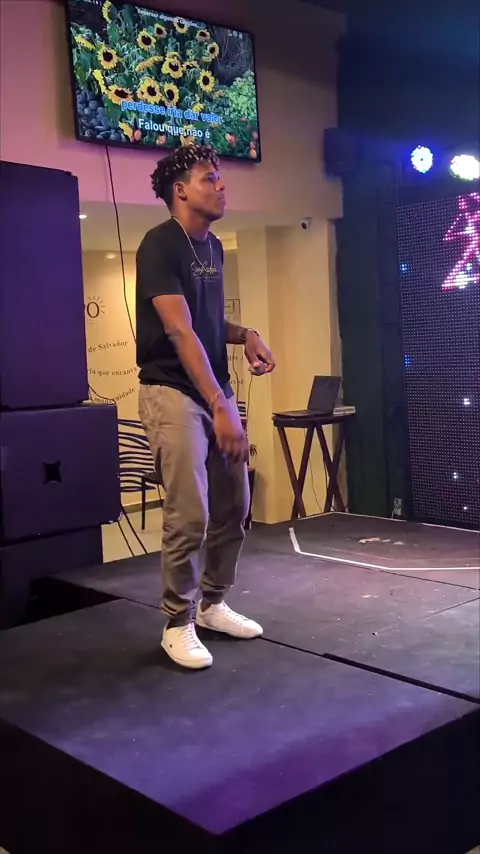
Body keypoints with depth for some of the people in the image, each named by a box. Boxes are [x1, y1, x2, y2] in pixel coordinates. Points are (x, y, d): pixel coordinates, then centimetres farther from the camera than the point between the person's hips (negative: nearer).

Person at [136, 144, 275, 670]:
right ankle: (178, 624, 7)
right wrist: (220, 407, -28)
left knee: (233, 508, 11)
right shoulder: (160, 245, -12)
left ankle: (213, 605, 26)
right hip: (173, 392, -8)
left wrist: (246, 336, 2)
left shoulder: (213, 247, 12)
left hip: (216, 390, 8)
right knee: (189, 517, -9)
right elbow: (180, 330, -21)